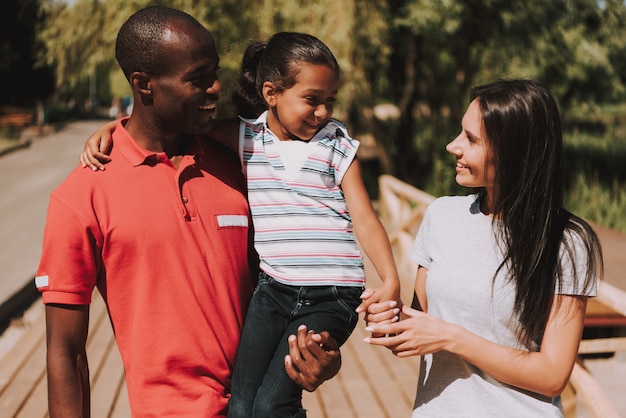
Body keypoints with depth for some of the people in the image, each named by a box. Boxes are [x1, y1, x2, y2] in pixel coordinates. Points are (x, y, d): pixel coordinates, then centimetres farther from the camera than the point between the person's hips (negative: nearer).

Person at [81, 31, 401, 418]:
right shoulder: (244, 136, 6)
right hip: (273, 289, 3)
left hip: (331, 297, -2)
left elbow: (363, 217, 0)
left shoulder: (337, 144, 3)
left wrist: (391, 280, -13)